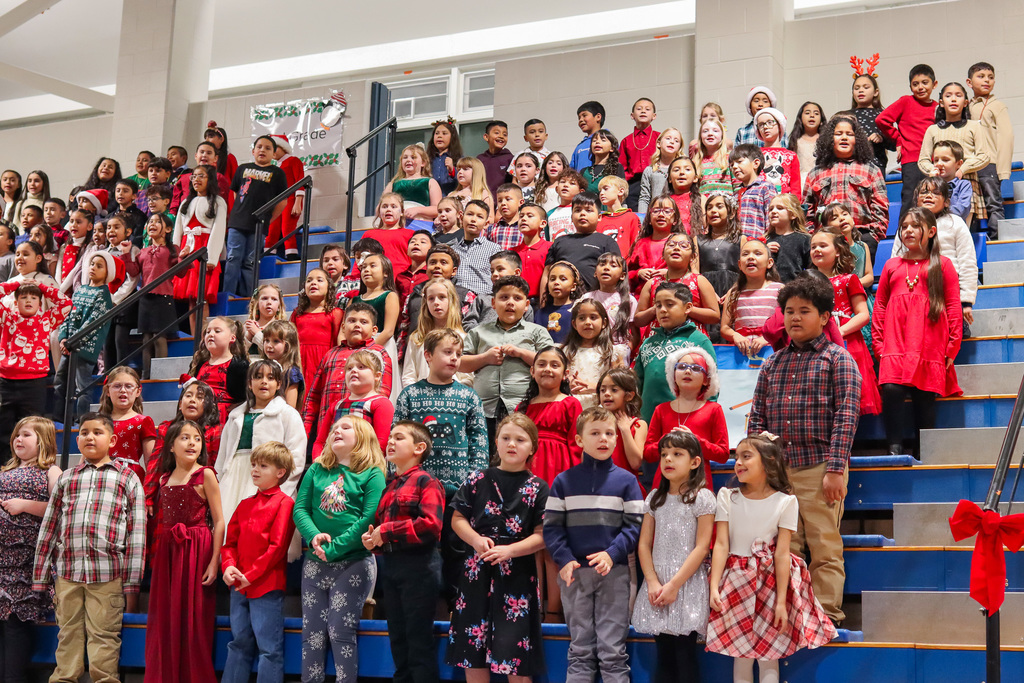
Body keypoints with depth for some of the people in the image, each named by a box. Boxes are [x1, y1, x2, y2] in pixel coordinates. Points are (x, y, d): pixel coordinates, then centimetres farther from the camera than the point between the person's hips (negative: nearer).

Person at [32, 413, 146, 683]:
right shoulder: (66, 479, 18)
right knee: (68, 635, 6)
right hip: (66, 572, 3)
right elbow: (48, 529, 16)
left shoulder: (127, 479, 9)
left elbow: (136, 534, 4)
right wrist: (40, 579, 10)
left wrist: (132, 585, -3)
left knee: (104, 636, -4)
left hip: (108, 573, -3)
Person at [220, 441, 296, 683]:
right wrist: (228, 566, -4)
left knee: (269, 648, -4)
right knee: (239, 644, 15)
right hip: (239, 586, 7)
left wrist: (250, 575, -14)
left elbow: (277, 546, -13)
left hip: (267, 587, -7)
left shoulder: (284, 503, -6)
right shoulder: (245, 505, 16)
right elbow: (230, 541, 16)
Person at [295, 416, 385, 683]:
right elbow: (300, 509, 4)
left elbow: (369, 519, -12)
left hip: (353, 563, -4)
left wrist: (334, 548, -17)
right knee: (312, 632, 6)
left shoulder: (372, 474, -2)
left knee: (341, 632, -4)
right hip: (315, 562, 5)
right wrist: (314, 536, -16)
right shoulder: (316, 470, 12)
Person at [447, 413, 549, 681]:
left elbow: (542, 535, -5)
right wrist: (477, 540, -12)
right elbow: (458, 518, 7)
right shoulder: (477, 480, 6)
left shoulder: (537, 488, 1)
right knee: (472, 650, 6)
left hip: (517, 574, -2)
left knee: (514, 653, -2)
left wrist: (509, 550, -18)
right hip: (478, 571, 2)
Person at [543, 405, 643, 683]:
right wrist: (564, 559, -13)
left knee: (613, 650, 1)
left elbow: (634, 525, -2)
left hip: (614, 573, -1)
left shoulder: (626, 480, 3)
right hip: (574, 573, 1)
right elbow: (552, 525, 1)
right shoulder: (564, 481, 5)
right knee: (580, 649, 8)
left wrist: (612, 554, -16)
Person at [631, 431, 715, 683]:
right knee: (664, 656, 6)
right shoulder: (655, 498, 11)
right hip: (657, 580, 4)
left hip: (688, 582, -4)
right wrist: (653, 582, -7)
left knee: (685, 655, -5)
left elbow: (702, 547, -9)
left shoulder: (702, 497, -3)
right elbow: (644, 544, 7)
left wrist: (674, 584, -14)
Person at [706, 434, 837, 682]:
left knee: (768, 656, 0)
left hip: (770, 582, -2)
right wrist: (714, 587, -16)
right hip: (735, 581, 2)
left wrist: (781, 601, -12)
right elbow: (721, 544, -6)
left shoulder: (785, 502, -6)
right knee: (740, 655, 2)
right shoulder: (727, 496, 1)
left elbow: (782, 553, -9)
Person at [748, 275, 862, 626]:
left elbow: (846, 416, -6)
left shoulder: (837, 359, 1)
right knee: (784, 547, 6)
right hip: (776, 469, 5)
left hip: (819, 468, -4)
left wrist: (835, 469, -14)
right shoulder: (772, 364, 16)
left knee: (824, 546, -2)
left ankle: (827, 610, 6)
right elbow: (757, 416, 16)